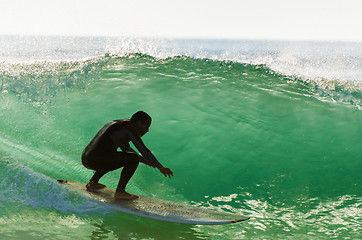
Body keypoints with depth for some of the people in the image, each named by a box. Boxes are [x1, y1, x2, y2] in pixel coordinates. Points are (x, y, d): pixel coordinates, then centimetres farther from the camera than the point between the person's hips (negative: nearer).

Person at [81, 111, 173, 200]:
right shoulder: (131, 128, -5)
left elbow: (127, 149, 35)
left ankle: (93, 182, 27)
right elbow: (143, 150, -14)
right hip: (96, 161, -10)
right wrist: (160, 167, -12)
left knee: (114, 157, 36)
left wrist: (145, 161, 37)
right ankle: (120, 192, -10)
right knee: (133, 159, -11)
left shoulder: (119, 124, 24)